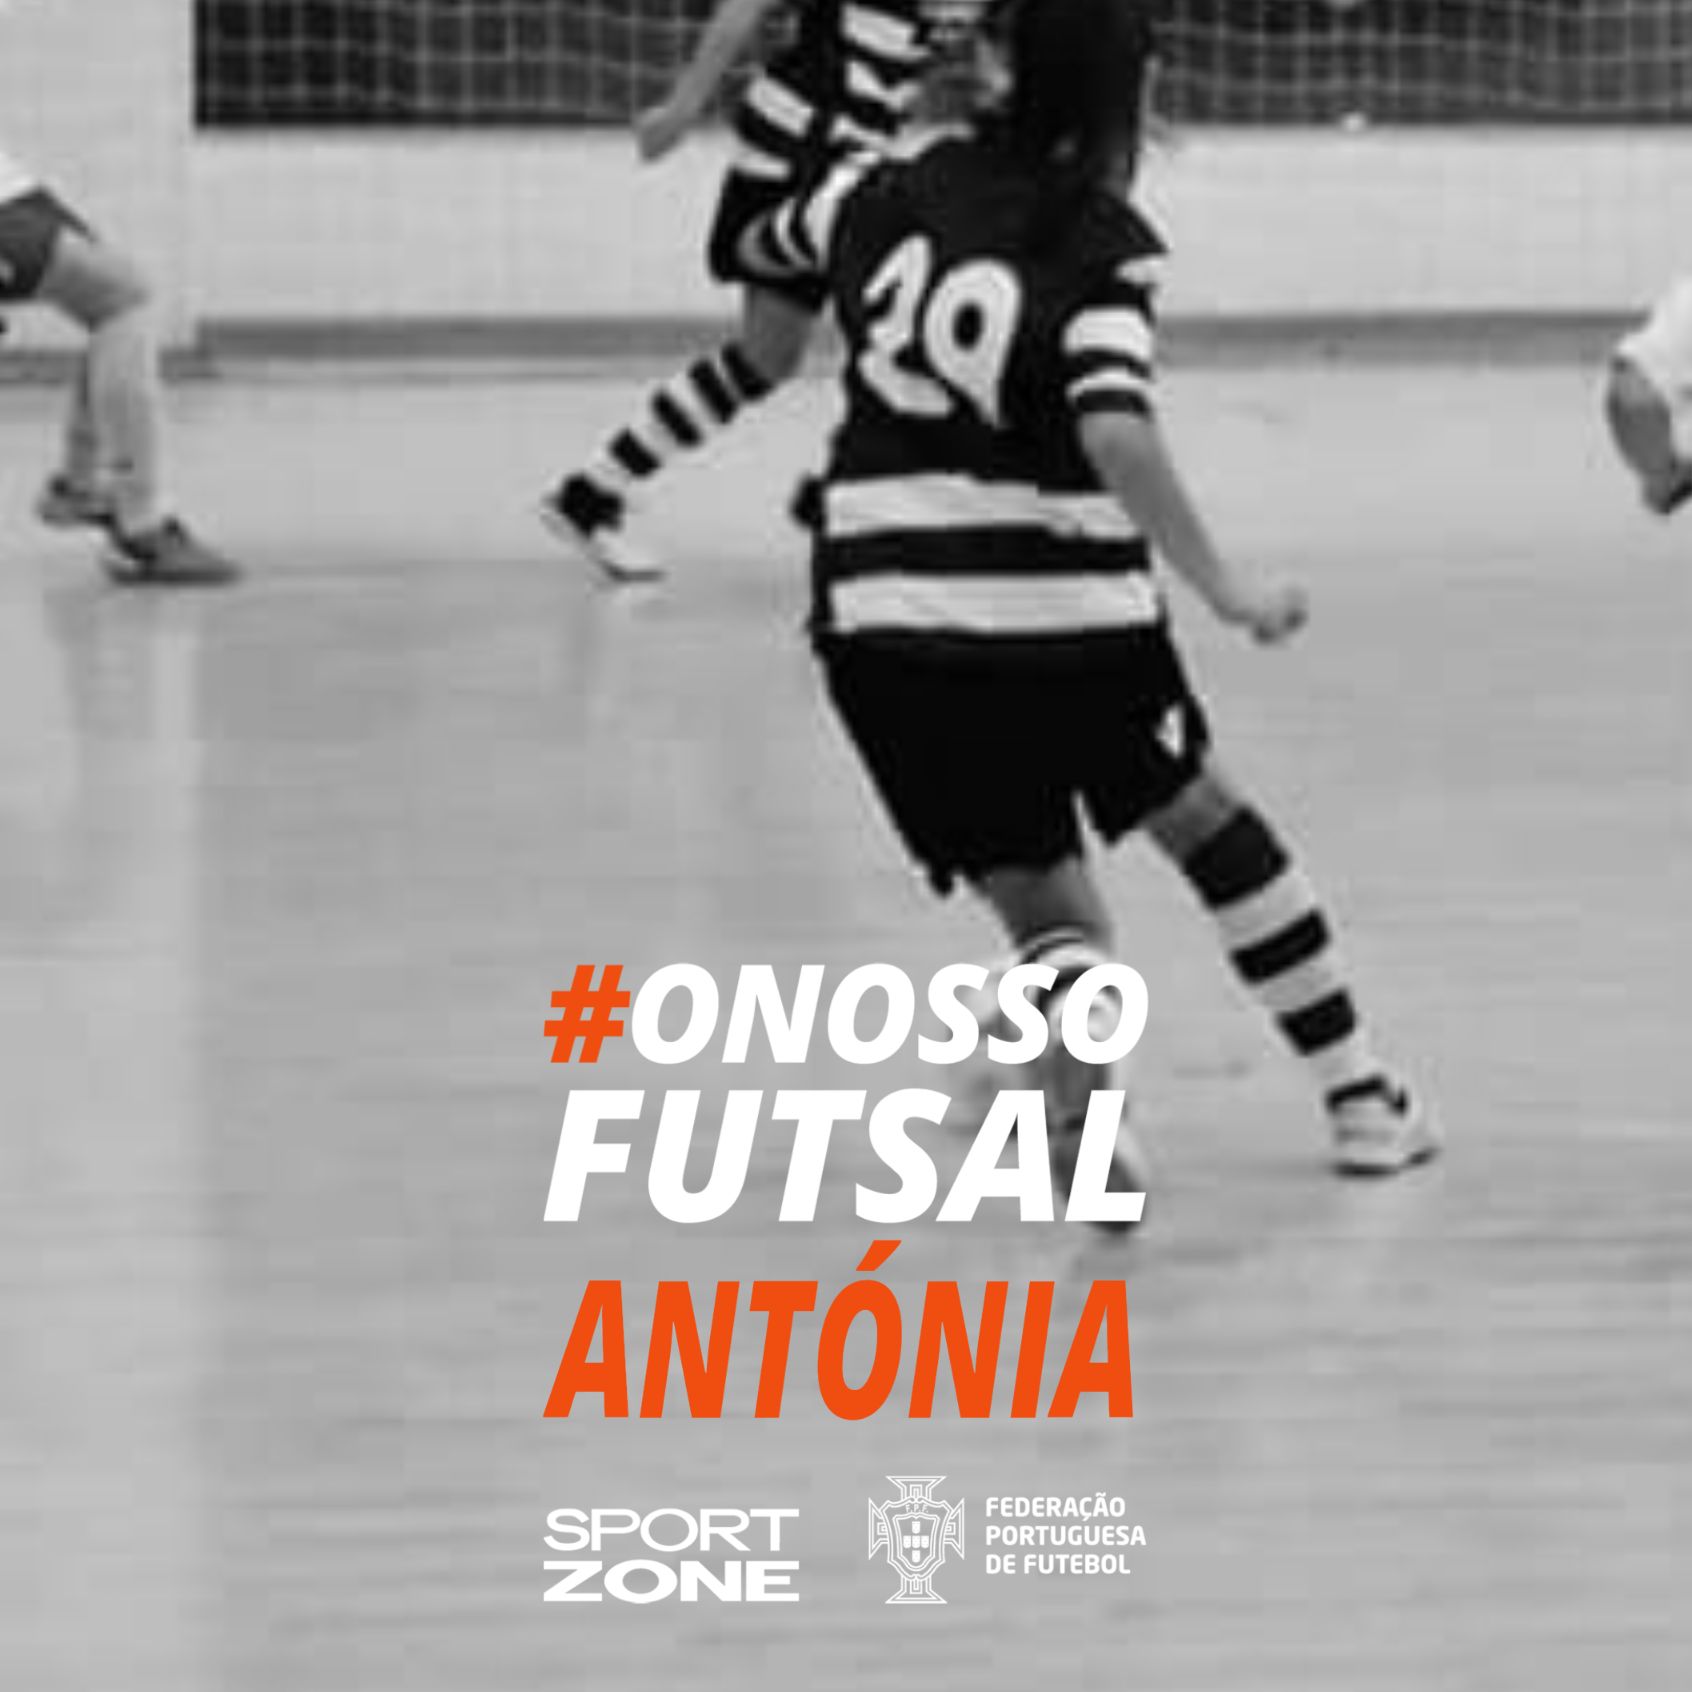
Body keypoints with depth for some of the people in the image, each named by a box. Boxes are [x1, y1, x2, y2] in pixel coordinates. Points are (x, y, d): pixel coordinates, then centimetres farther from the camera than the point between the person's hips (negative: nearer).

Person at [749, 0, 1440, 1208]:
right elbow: (1116, 433, -24)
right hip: (1059, 614, -3)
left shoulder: (893, 194, 6)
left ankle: (1075, 1098, -21)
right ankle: (1361, 1098, 29)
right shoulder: (1104, 244, -9)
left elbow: (768, 246, 28)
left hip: (882, 626, 3)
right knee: (1206, 820, 22)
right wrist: (1223, 589, -18)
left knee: (1042, 901, 11)